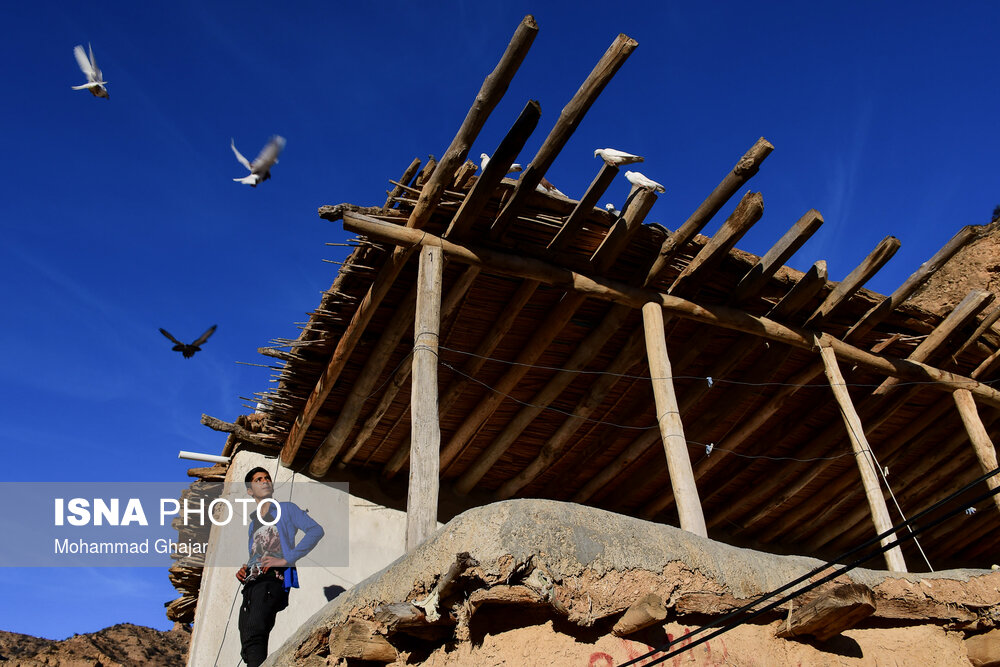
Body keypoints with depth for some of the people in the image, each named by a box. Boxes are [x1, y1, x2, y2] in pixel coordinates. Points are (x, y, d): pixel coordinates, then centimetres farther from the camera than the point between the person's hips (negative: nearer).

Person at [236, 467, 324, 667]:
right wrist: (243, 571, 12)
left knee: (253, 637, -25)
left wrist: (286, 559, -12)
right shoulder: (252, 525, 31)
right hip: (251, 584, 7)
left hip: (274, 579, -7)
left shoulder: (286, 509, 11)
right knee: (247, 649, -2)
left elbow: (316, 530, -4)